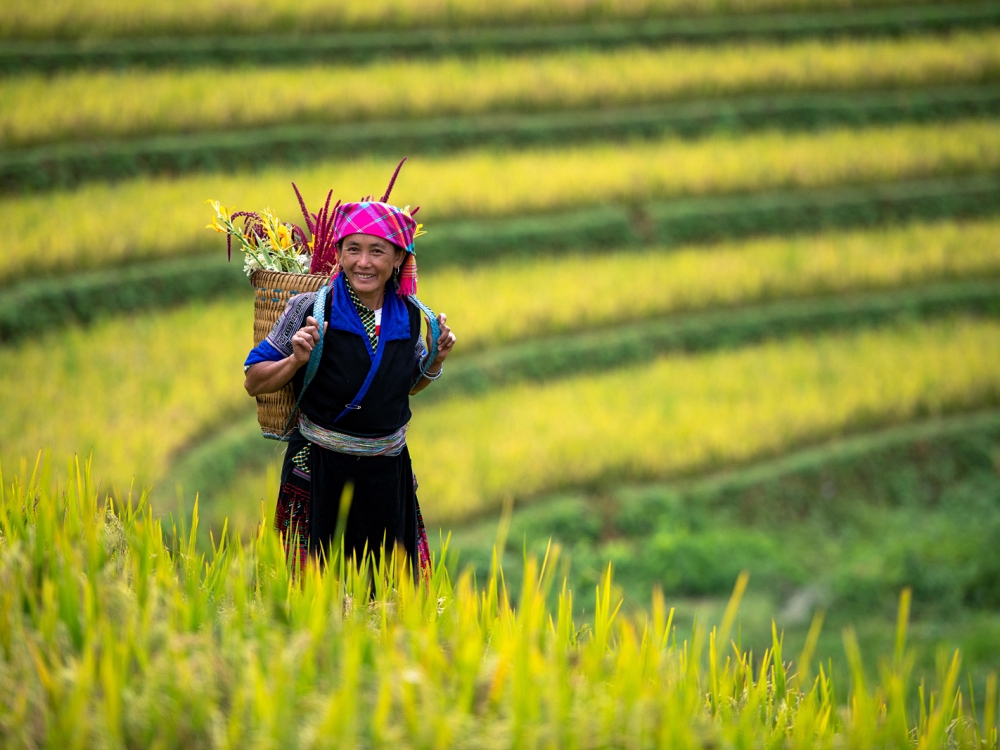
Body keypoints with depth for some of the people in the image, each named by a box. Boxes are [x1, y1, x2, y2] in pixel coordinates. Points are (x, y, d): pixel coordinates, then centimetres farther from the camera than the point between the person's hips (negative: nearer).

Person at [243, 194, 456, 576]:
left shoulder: (409, 316, 1)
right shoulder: (310, 309, -11)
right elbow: (254, 383, -4)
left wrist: (436, 360, 1)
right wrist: (296, 360, -20)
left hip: (388, 473, 4)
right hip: (322, 471, -4)